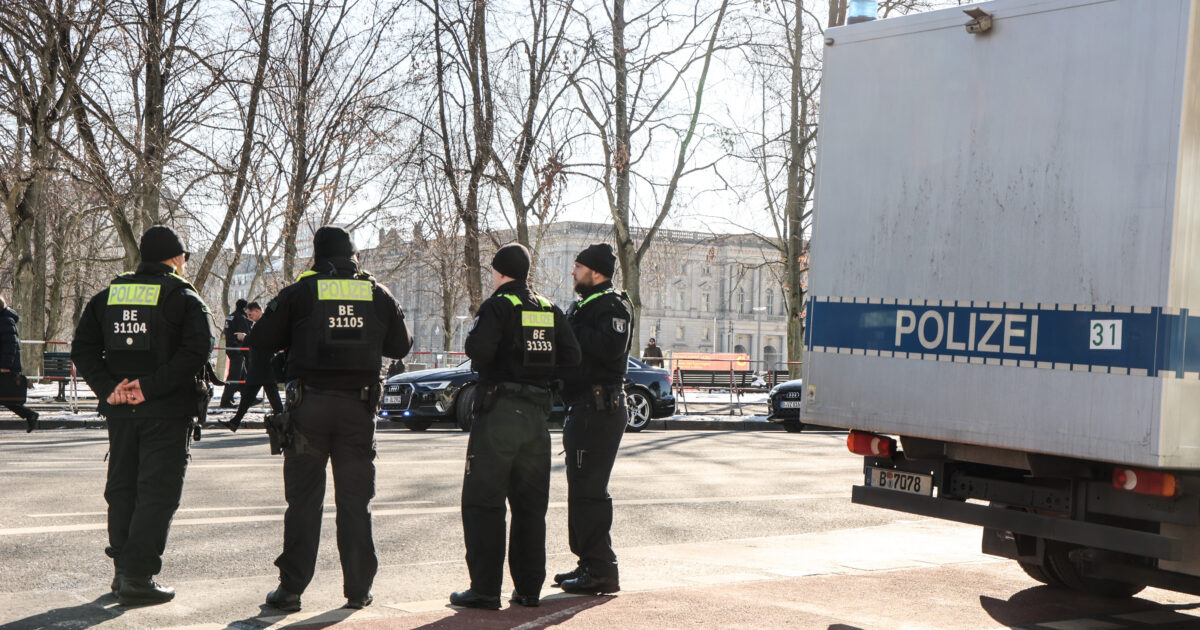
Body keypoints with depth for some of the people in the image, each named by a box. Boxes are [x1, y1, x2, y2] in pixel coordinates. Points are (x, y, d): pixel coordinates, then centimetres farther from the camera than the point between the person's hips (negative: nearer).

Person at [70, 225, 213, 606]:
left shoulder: (107, 296, 12)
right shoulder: (184, 298, -4)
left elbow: (83, 349, 5)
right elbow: (196, 350, -19)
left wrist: (108, 387, -4)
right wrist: (151, 387, -18)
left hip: (120, 411, 5)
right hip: (167, 411, -5)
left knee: (122, 489, 15)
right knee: (157, 491, -2)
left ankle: (123, 570, 21)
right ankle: (137, 578, -6)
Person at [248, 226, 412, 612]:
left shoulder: (300, 292, -1)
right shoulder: (378, 295, 6)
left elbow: (259, 342, 1)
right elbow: (401, 346, 16)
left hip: (309, 403, -2)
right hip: (359, 406, 2)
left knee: (303, 499, 4)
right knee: (355, 500, 8)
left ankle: (291, 588, 4)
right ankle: (358, 588, 11)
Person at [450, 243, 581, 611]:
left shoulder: (498, 306, -7)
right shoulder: (550, 310, 11)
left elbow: (479, 349, -21)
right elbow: (571, 356, 4)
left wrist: (473, 331, 1)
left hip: (499, 412, -6)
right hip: (537, 414, 6)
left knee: (483, 503, -1)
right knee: (530, 506, 12)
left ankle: (485, 590, -3)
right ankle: (528, 588, 14)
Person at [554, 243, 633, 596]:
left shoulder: (613, 306, -10)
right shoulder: (582, 306, 22)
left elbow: (611, 346, -28)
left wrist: (572, 330, -19)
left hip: (599, 409, -11)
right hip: (583, 408, 11)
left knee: (588, 490, -11)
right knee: (582, 489, 14)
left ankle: (601, 572, -8)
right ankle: (589, 563, 22)